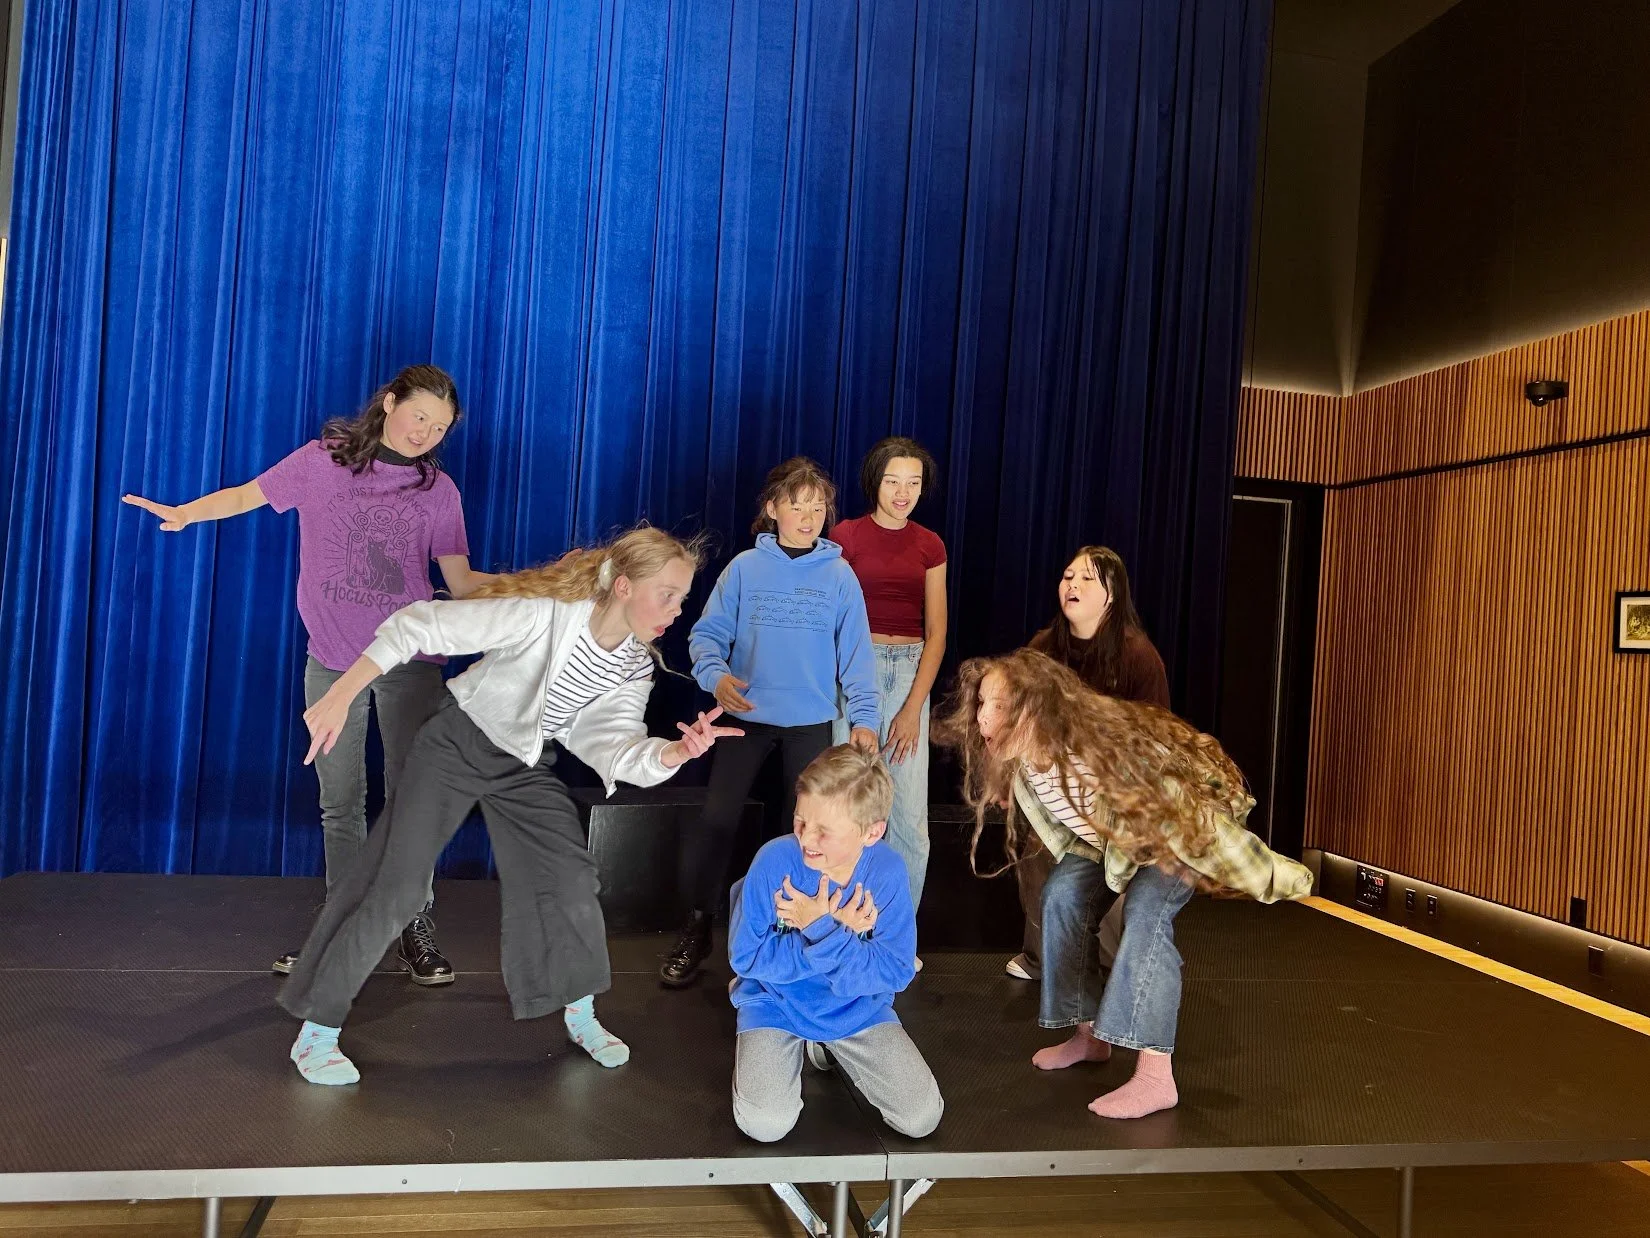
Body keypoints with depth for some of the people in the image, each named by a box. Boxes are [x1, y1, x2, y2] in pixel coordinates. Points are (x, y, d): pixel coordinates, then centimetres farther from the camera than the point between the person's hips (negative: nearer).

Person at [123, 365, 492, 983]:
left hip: (409, 660, -1)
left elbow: (462, 583, -1)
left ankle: (416, 926, 15)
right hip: (332, 660, 1)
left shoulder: (438, 490, 1)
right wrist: (183, 513, -11)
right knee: (339, 804, 9)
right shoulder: (322, 461, 1)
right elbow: (248, 494, 8)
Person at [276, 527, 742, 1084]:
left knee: (573, 879, 1)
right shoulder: (543, 615, -32)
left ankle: (581, 1015, 23)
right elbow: (419, 625, -31)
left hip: (526, 765, 6)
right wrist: (340, 696, -34)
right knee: (392, 885, -5)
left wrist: (676, 751, -44)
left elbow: (613, 744, -23)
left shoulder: (635, 666, -11)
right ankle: (316, 1033, 12)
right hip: (458, 744, -5)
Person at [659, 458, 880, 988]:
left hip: (811, 722, 1)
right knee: (716, 820, -2)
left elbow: (855, 654, -2)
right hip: (746, 716, 0)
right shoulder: (744, 567, -2)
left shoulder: (839, 576, -1)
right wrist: (715, 675, -22)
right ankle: (695, 929, 14)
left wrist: (864, 717, -9)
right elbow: (708, 633, -2)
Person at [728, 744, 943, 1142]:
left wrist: (822, 930, -30)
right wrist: (837, 932, -27)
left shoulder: (887, 871, -17)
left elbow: (896, 972, -17)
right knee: (765, 1124, -22)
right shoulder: (775, 861, -23)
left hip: (858, 1009, 2)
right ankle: (791, 1051, 12)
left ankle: (828, 1047, 18)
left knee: (922, 1118, -5)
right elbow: (745, 957, -19)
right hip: (777, 1004, -2)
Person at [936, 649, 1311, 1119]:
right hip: (1121, 831, 7)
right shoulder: (1020, 761, -21)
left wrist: (1280, 881, -24)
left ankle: (1155, 1078, -21)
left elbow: (1184, 813, -34)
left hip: (1186, 814, -7)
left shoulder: (1098, 753, -43)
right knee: (1063, 894, -2)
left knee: (1147, 912, -25)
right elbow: (1073, 819, 2)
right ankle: (1089, 1034, 15)